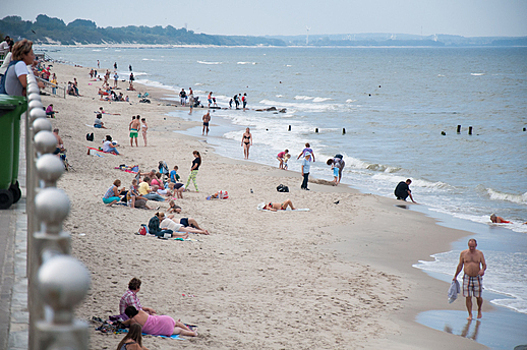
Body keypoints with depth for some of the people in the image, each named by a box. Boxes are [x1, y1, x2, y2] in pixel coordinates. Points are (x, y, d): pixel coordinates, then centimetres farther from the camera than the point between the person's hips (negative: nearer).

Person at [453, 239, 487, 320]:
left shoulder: (479, 253, 2)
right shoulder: (463, 253, 2)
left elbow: (484, 264, 2)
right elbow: (460, 265, 10)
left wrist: (483, 270, -21)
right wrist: (455, 276, 12)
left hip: (477, 278, 0)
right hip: (467, 278, 0)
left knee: (478, 297, 6)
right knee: (468, 297, -4)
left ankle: (479, 311, 32)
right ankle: (470, 314, 4)